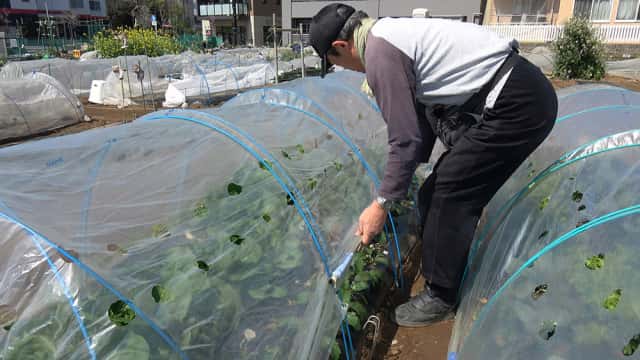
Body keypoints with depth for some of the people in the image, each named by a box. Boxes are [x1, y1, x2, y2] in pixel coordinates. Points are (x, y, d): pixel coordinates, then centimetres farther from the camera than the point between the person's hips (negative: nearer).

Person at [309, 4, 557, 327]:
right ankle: (449, 281, 29)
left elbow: (405, 139, -16)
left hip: (514, 105, -10)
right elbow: (422, 117, 21)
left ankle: (440, 297, 11)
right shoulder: (393, 32, 14)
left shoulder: (379, 53, -17)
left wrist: (382, 203, -5)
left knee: (449, 196, -5)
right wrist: (413, 167, 29)